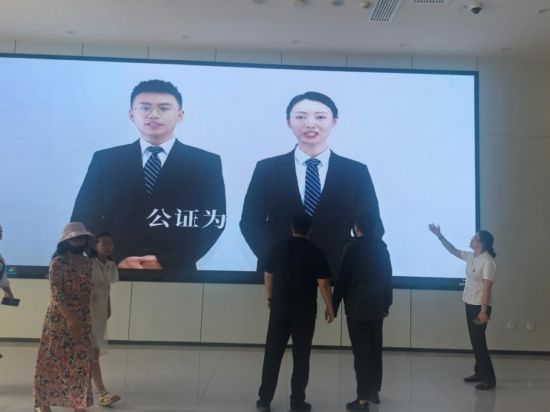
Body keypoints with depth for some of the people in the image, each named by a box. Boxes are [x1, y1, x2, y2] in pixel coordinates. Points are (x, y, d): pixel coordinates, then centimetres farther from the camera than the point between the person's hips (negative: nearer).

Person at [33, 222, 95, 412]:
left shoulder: (88, 263, 8)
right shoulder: (58, 263, -9)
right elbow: (56, 293, -15)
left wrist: (87, 319, 6)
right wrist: (70, 318, -20)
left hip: (82, 321, 5)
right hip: (59, 319, -5)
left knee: (80, 363, 7)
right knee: (52, 360, 3)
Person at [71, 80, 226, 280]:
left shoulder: (206, 163, 2)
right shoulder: (104, 160, 6)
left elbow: (213, 222, -5)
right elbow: (84, 218, 3)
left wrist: (167, 263, -14)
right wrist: (116, 260, -12)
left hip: (175, 275, -1)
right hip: (114, 273, 1)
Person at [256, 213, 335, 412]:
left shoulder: (277, 248, 0)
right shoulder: (315, 252, -7)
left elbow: (268, 277, 6)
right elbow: (323, 284, -7)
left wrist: (270, 298, 21)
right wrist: (330, 308, 3)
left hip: (279, 308, 2)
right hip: (305, 311, -2)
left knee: (272, 354, 9)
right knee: (301, 357, 7)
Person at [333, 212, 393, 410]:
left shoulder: (354, 248, -9)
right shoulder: (382, 248, 6)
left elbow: (343, 279, -10)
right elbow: (387, 278, 9)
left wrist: (334, 306, -3)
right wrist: (386, 304, 17)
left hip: (357, 308, -5)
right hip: (376, 307, 5)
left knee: (361, 352, -4)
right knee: (375, 350, 15)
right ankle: (374, 392, 24)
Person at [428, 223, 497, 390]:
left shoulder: (487, 261, -18)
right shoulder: (471, 257, 7)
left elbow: (487, 288, -21)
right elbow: (453, 250, 20)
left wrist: (484, 311, -23)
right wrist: (439, 235, 14)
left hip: (480, 306, -8)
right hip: (470, 304, 8)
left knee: (479, 341, -5)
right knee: (475, 341, 14)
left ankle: (489, 379, 4)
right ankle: (479, 373, 24)